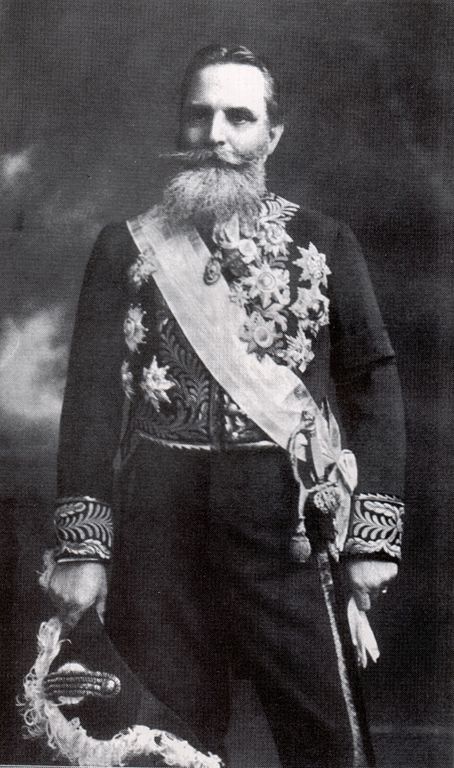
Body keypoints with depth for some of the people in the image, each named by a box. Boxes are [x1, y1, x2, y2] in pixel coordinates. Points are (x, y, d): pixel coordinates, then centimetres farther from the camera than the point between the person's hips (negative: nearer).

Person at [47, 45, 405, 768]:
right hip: (160, 526, 1)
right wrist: (82, 546, -2)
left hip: (287, 523, -1)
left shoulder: (324, 242, 6)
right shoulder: (124, 248, 8)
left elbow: (373, 382, 3)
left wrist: (374, 535, -4)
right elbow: (91, 395, 4)